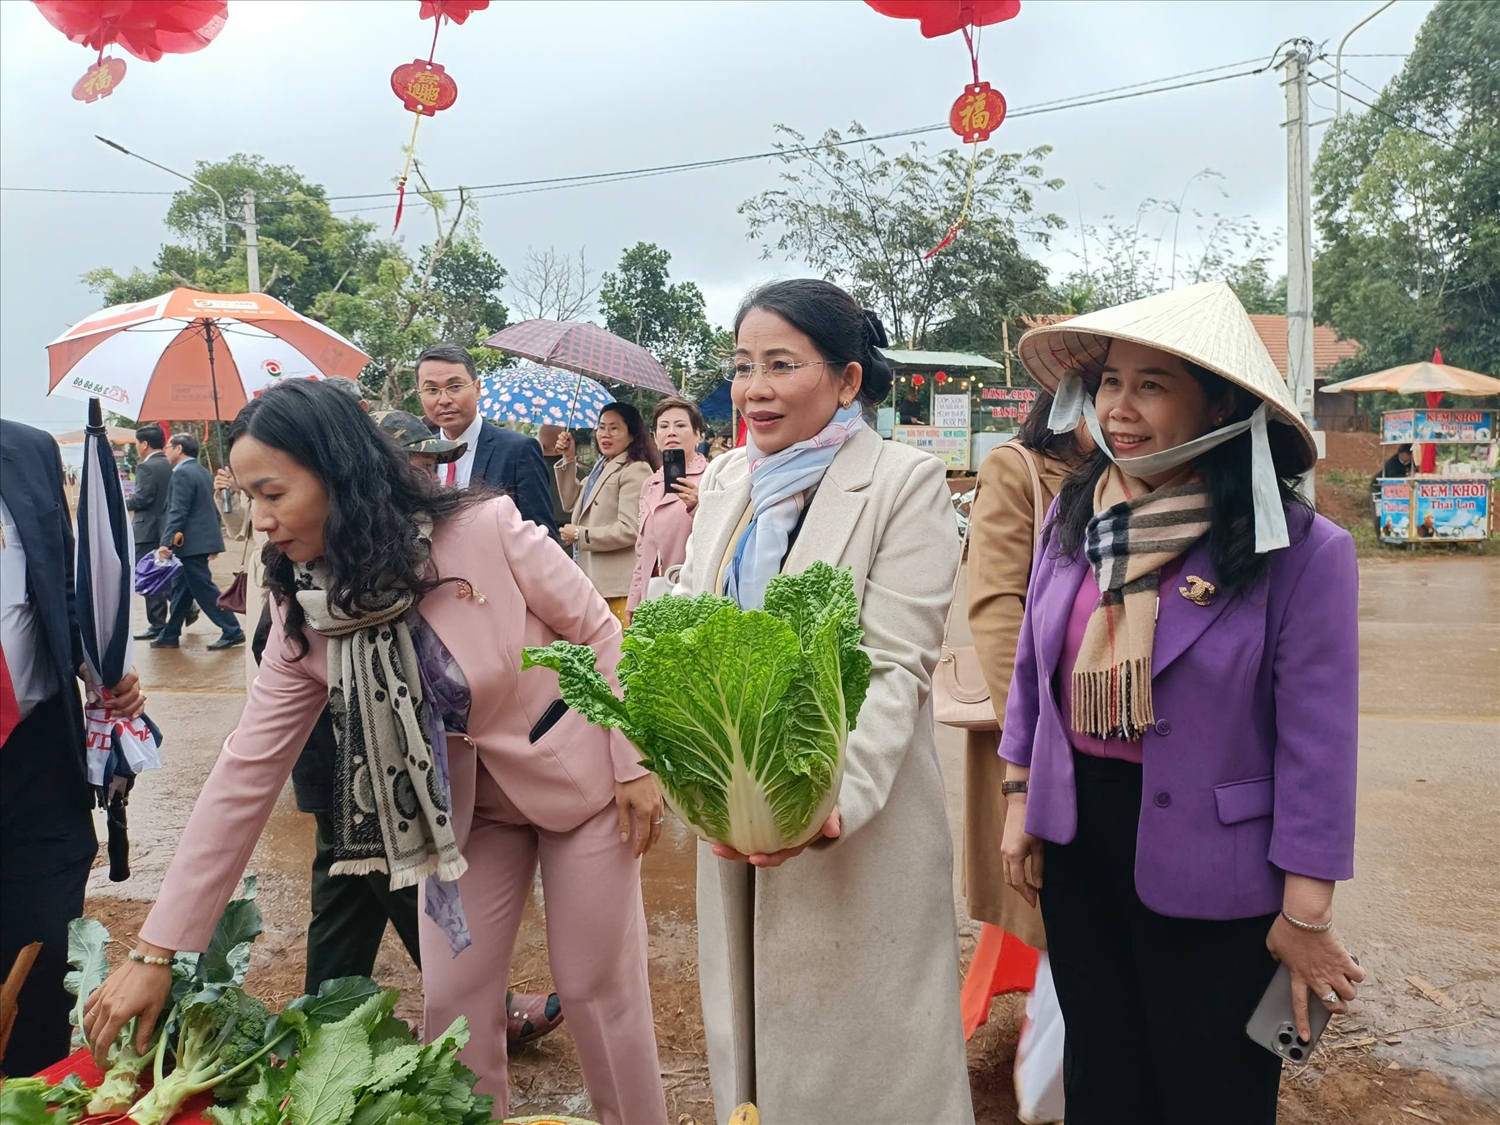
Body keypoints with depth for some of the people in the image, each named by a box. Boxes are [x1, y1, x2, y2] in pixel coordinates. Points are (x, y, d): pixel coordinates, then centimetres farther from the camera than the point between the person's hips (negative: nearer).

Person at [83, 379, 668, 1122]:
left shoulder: (483, 529, -25)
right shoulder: (304, 617, -11)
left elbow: (600, 633, -13)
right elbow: (245, 775, -9)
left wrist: (633, 763, -11)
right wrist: (156, 950, -9)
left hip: (577, 776, -3)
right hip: (462, 803, 4)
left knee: (596, 984, 7)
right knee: (452, 1000, 8)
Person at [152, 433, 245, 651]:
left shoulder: (182, 473, -14)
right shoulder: (202, 472, 16)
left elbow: (177, 512, -21)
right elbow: (210, 508, 20)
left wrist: (166, 542, -22)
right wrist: (213, 542, 23)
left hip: (190, 543, -10)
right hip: (200, 540, 10)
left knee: (204, 590, -6)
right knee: (181, 589, 14)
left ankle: (232, 632, -5)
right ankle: (170, 635, 20)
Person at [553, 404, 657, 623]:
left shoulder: (635, 470, -11)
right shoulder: (600, 467, 17)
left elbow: (629, 529, -19)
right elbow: (572, 500, 27)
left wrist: (579, 534, -9)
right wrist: (569, 460, 17)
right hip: (592, 579, 9)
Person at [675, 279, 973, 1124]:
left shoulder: (906, 482, -11)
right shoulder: (725, 480, 8)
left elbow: (895, 670, -17)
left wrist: (833, 802, -30)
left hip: (857, 831, -5)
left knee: (854, 1048, 9)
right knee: (748, 1023, 20)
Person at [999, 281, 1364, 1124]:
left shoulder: (1301, 550, -16)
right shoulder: (1074, 513, -1)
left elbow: (1316, 742, -13)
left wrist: (1305, 916, -10)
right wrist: (1021, 803, 8)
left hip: (1209, 865, -4)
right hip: (1076, 842, 5)